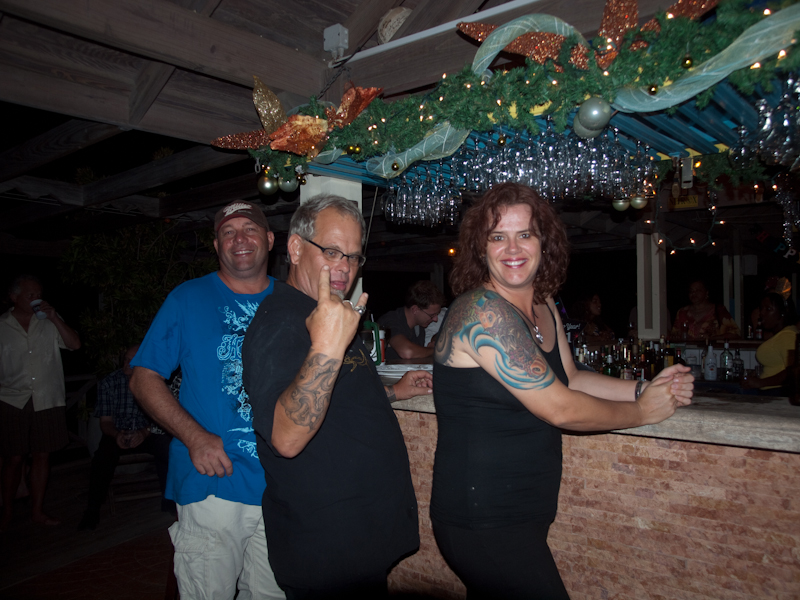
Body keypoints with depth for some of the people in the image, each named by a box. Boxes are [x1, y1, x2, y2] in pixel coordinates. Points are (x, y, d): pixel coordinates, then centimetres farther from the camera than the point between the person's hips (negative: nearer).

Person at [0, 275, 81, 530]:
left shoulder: (49, 322, 7)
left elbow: (74, 344, -4)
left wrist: (54, 317, -12)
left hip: (47, 401, 2)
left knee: (42, 455, 7)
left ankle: (37, 510, 18)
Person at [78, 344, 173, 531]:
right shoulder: (108, 383, -4)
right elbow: (105, 421, -2)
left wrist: (145, 432, -26)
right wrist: (117, 434, -23)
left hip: (147, 433, 0)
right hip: (117, 434, 1)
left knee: (167, 446, -31)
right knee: (103, 457, -31)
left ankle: (169, 499, -13)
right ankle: (92, 511, -13)